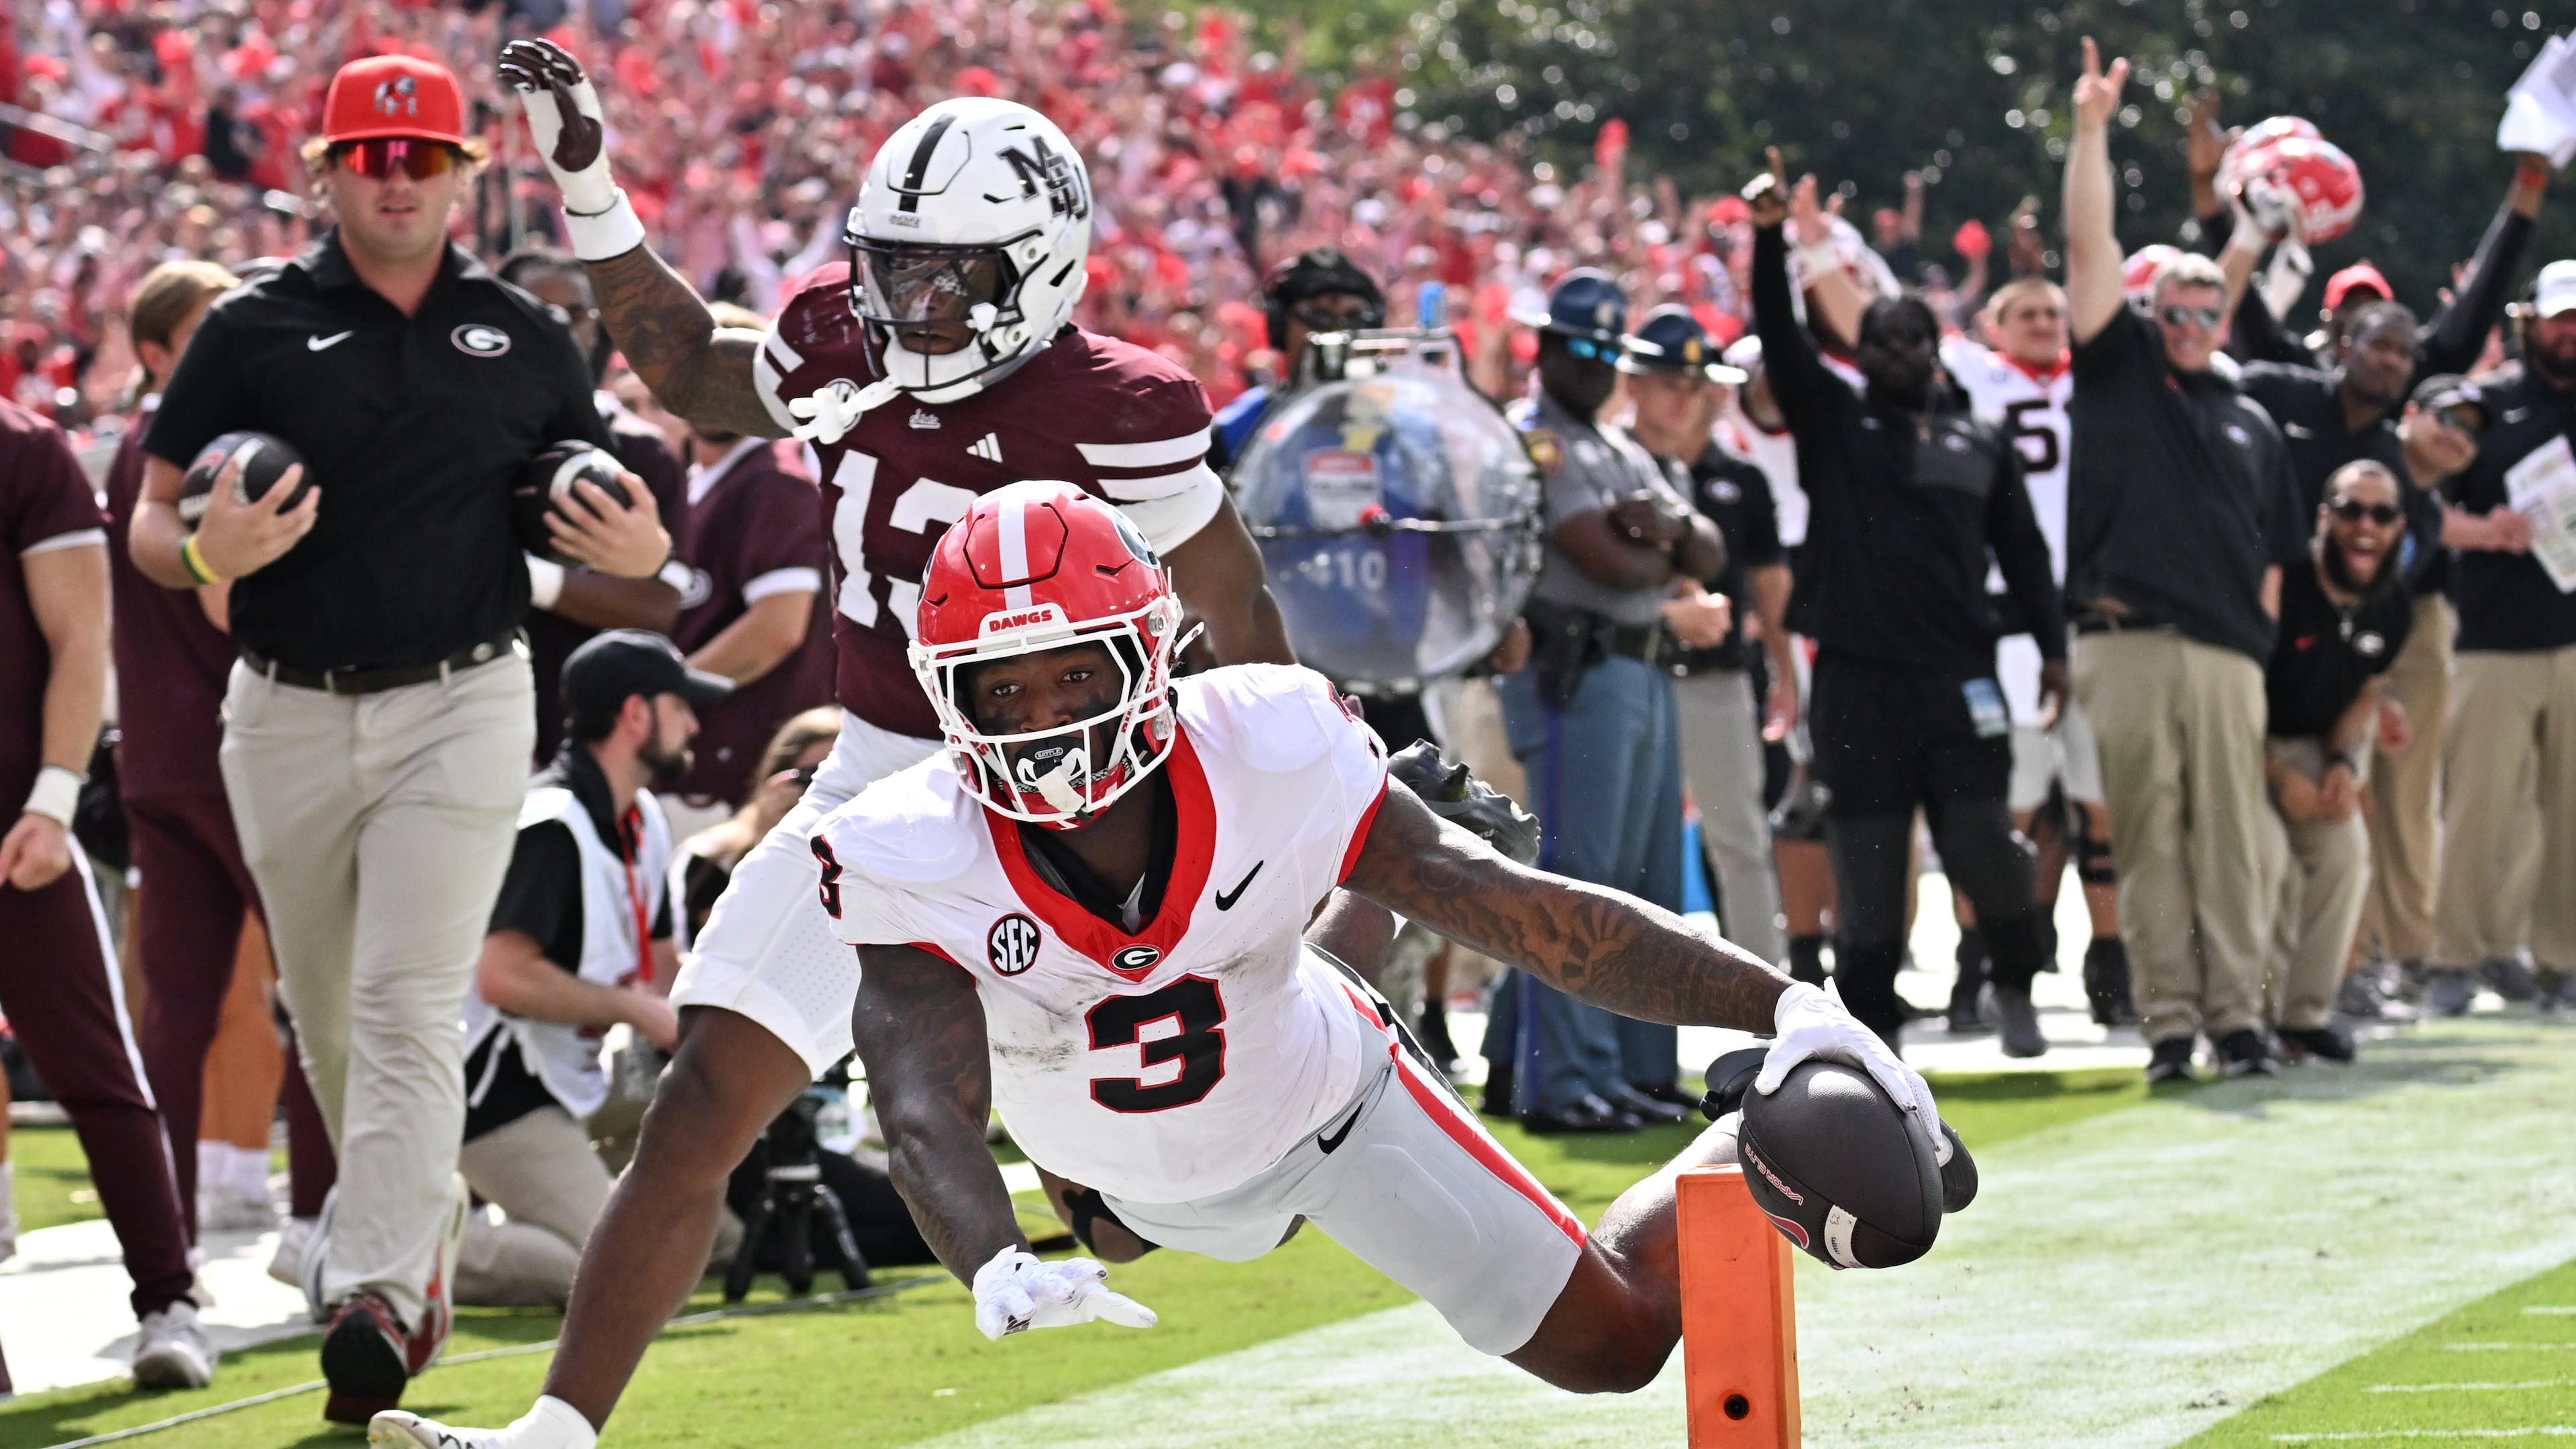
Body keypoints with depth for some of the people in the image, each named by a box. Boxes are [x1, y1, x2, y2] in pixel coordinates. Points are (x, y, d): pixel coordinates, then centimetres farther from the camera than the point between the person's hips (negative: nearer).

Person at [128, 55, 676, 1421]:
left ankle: (376, 1297, -20)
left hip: (461, 707, -1)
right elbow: (150, 524, 1)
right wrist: (208, 554, -23)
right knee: (327, 1017, 13)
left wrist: (641, 552, -9)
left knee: (408, 1008, -13)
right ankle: (421, 1223, 35)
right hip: (287, 718, 2)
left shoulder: (524, 336, 6)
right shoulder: (253, 330, 1)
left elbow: (596, 516, 15)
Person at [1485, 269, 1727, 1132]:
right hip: (1575, 675, -9)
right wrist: (1671, 558, 4)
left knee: (1649, 888, 11)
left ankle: (1639, 1071, 17)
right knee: (1574, 885, -11)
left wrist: (1671, 526, -8)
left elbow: (1709, 557, 14)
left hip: (1645, 673, 9)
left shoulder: (1624, 451, 23)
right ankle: (1560, 1086, -11)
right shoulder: (1532, 440, -6)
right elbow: (1607, 560, -17)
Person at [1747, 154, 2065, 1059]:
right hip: (1858, 677, 0)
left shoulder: (1982, 445, 14)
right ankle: (1871, 1030, 8)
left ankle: (2016, 988, 13)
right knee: (1867, 858, 1)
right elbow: (1781, 341, -3)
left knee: (1981, 836, -9)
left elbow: (2022, 551, 15)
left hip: (1958, 674, 0)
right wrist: (1771, 238, -16)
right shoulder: (1834, 425, 9)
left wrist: (2052, 646, 6)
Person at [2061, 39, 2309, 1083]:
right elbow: (2089, 248, 3)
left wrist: (2260, 638, 9)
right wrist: (2093, 127, -5)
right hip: (2124, 645, -2)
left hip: (2226, 655, 2)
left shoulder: (2252, 428, 20)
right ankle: (2168, 1022, 0)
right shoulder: (2118, 370, 12)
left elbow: (2275, 558, 21)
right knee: (2148, 841, -2)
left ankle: (2237, 1016, 2)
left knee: (2231, 840, 0)